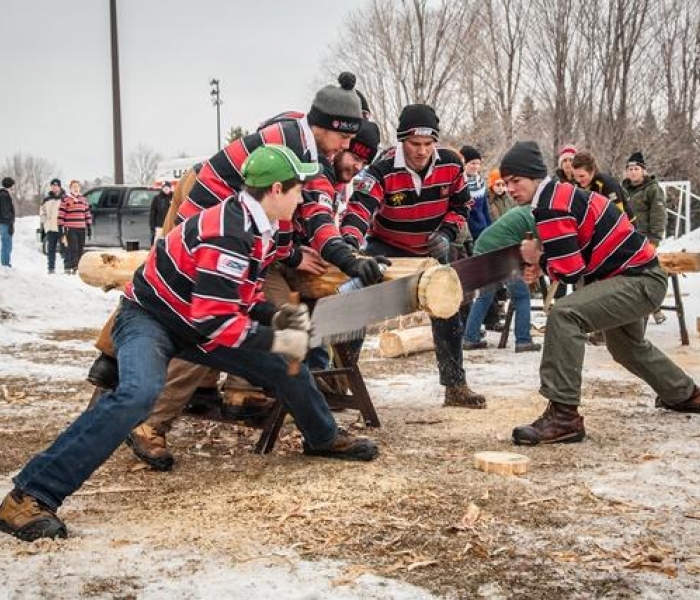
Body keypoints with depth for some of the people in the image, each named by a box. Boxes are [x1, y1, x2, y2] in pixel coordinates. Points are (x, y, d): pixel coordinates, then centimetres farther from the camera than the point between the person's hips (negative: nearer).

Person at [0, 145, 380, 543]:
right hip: (149, 318, -9)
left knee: (285, 365, 10)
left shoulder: (261, 230, 1)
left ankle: (324, 438, 38)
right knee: (139, 394, -37)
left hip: (201, 320, 9)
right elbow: (214, 321, -33)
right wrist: (275, 340, -25)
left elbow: (241, 296, 12)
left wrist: (276, 316, -5)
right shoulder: (228, 235, -30)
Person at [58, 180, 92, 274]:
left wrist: (89, 228, 14)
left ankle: (77, 267, 15)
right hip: (70, 228, -5)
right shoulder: (65, 199, -1)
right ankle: (68, 267, -10)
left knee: (80, 249, 6)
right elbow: (61, 215, -3)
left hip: (81, 228, 5)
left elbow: (87, 214, 19)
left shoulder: (83, 199, 16)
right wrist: (61, 229, -8)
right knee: (72, 249, -13)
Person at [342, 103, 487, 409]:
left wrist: (447, 233, -15)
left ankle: (455, 385, 21)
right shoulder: (382, 171, -28)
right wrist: (350, 240, -60)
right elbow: (359, 208, -41)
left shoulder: (450, 165, -16)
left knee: (448, 313, 7)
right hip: (387, 247, -3)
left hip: (431, 250, 3)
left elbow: (461, 204, 1)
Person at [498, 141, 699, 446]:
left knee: (565, 315, -30)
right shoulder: (560, 193, 7)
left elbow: (572, 271, -25)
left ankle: (563, 417, -29)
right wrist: (542, 263, -2)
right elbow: (575, 251, 15)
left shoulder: (551, 209, -22)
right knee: (626, 346, 34)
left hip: (640, 282, -11)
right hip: (640, 276, 11)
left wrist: (538, 257, -9)